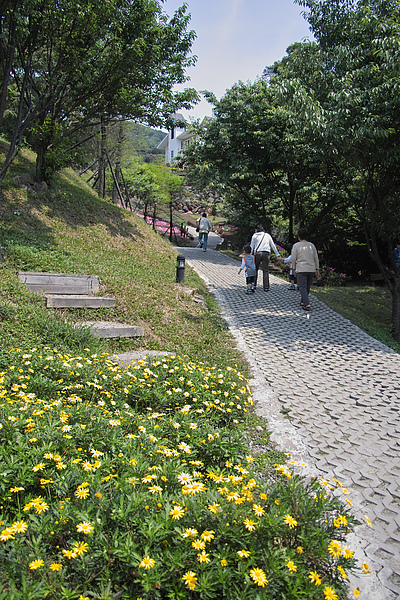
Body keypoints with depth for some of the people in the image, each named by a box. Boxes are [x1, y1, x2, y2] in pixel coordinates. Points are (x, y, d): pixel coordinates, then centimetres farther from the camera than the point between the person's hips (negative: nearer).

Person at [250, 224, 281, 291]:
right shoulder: (267, 235, 15)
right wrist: (277, 254, 19)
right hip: (266, 253, 2)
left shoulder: (254, 235, 9)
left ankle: (254, 285, 8)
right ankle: (266, 287, 0)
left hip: (257, 253, -1)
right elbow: (273, 245, 15)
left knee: (255, 269, 10)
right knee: (266, 270, 3)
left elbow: (252, 246, 6)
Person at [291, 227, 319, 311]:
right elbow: (316, 258, 11)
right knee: (307, 287, 16)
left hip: (301, 269, -4)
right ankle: (303, 301, 29)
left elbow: (293, 258, -2)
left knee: (302, 287, -6)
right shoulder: (311, 245, 9)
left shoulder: (296, 246, -2)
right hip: (311, 269, 4)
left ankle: (307, 304, -19)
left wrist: (294, 268, 9)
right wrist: (317, 269, 17)